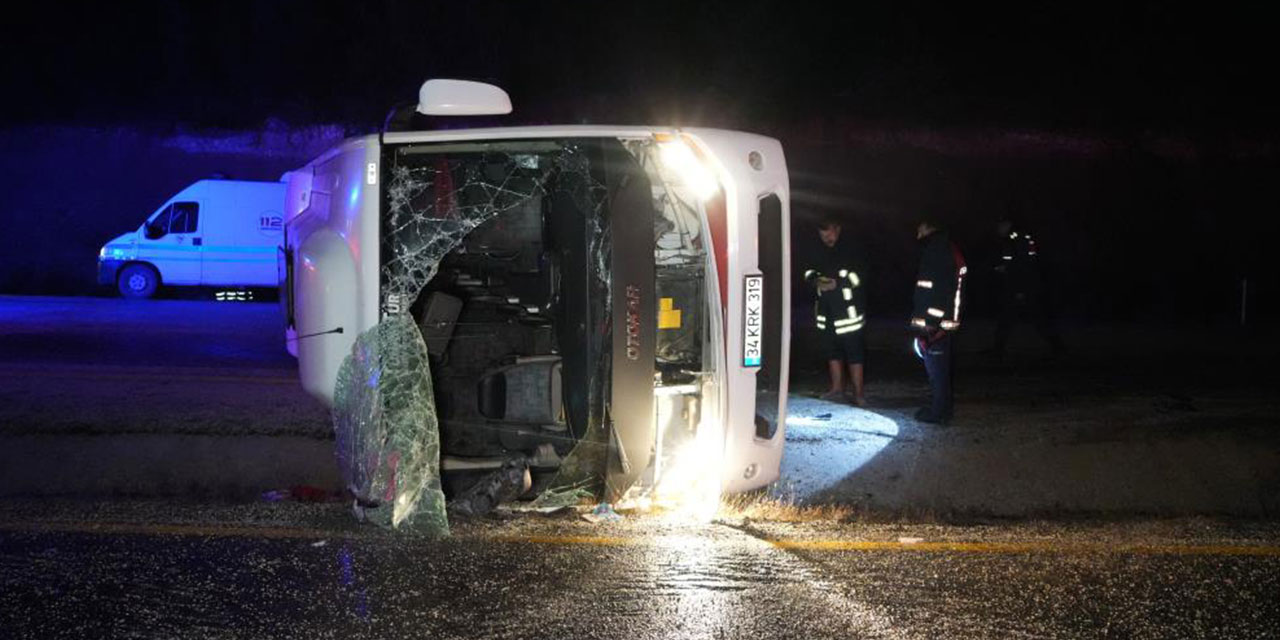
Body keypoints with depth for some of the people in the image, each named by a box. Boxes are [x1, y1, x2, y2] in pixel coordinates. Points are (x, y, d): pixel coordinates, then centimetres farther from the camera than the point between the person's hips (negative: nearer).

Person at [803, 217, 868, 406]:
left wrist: (837, 283, -21)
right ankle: (837, 389, 25)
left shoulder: (851, 250, -8)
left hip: (848, 308, -7)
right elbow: (809, 272, 18)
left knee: (854, 351, -6)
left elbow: (858, 277, -13)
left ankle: (858, 393, -2)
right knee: (832, 349, 13)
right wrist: (815, 280, -4)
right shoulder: (820, 253, 11)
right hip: (827, 310, 7)